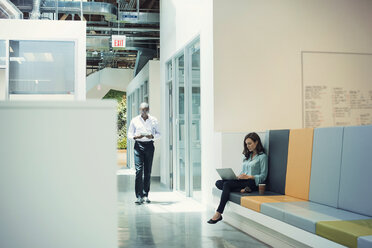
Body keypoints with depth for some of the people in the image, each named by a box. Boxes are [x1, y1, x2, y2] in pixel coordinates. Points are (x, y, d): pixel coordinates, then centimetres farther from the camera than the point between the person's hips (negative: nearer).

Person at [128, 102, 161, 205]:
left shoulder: (154, 120, 10)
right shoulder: (134, 120, 8)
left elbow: (158, 133, 11)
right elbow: (129, 134, 9)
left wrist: (152, 136, -10)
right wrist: (135, 137, -12)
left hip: (149, 145, 1)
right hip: (138, 145, -1)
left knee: (148, 171, 3)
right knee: (139, 170, -11)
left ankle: (145, 195, 13)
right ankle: (139, 196, -10)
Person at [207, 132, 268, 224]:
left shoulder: (262, 156, 0)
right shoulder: (246, 155, 22)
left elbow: (263, 176, -6)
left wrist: (248, 177, -18)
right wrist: (236, 176, 2)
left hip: (253, 183, -8)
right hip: (242, 181, 8)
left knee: (227, 184, -29)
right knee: (219, 183, -16)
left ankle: (218, 214, -28)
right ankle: (242, 189, -27)